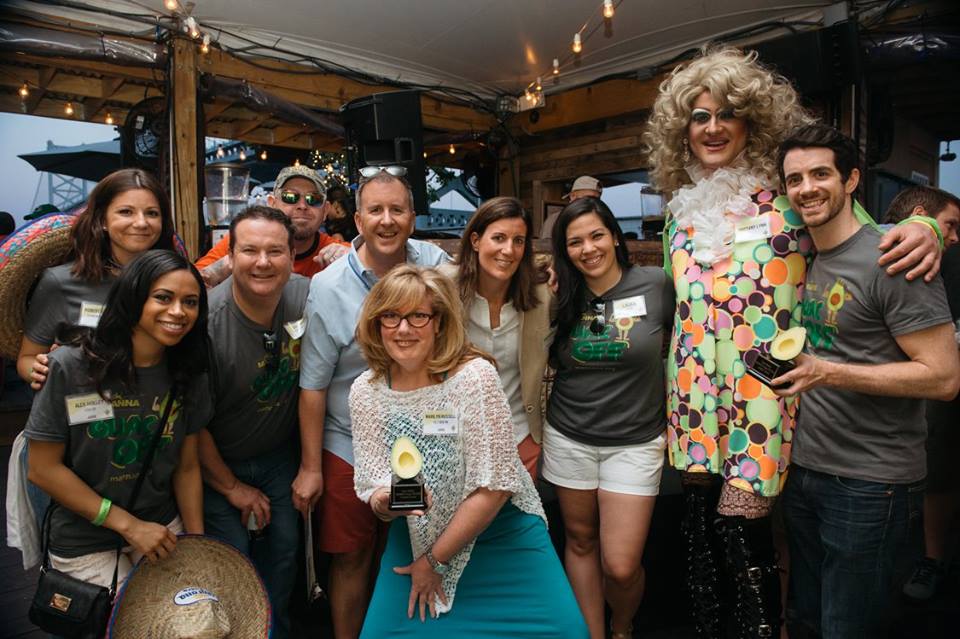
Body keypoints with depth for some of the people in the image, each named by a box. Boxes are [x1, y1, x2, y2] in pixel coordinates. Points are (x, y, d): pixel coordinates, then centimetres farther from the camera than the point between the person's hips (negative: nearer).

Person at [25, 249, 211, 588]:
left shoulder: (188, 375, -6)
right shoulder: (70, 367, -18)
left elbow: (187, 467, 0)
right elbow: (43, 468, -13)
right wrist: (128, 524, -15)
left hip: (163, 526, 4)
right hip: (84, 543, -3)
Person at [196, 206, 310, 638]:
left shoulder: (305, 296, -16)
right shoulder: (207, 320, -27)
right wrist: (232, 487, -7)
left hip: (279, 456, 4)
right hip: (218, 463, -4)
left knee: (284, 550, 13)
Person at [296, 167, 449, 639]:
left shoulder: (435, 264, -5)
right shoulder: (329, 287, -13)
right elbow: (314, 385, -10)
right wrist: (310, 468, -8)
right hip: (351, 447, -2)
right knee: (351, 558, 11)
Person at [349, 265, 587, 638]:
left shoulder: (474, 376, -21)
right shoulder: (365, 392, -9)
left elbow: (495, 487, -18)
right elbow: (372, 491, -4)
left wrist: (436, 559, -10)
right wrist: (386, 501, -28)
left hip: (501, 530, -2)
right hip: (416, 535, 3)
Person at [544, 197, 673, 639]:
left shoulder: (655, 284, -7)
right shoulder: (561, 297, 0)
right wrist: (547, 303, -2)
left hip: (635, 442, -2)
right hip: (568, 438, 3)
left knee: (621, 566, -1)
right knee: (580, 541, 13)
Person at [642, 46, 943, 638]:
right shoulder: (681, 206, 12)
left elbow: (867, 235, 1)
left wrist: (921, 228, -19)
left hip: (765, 383, -4)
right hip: (695, 384, 4)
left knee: (741, 518, -5)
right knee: (701, 515, 10)